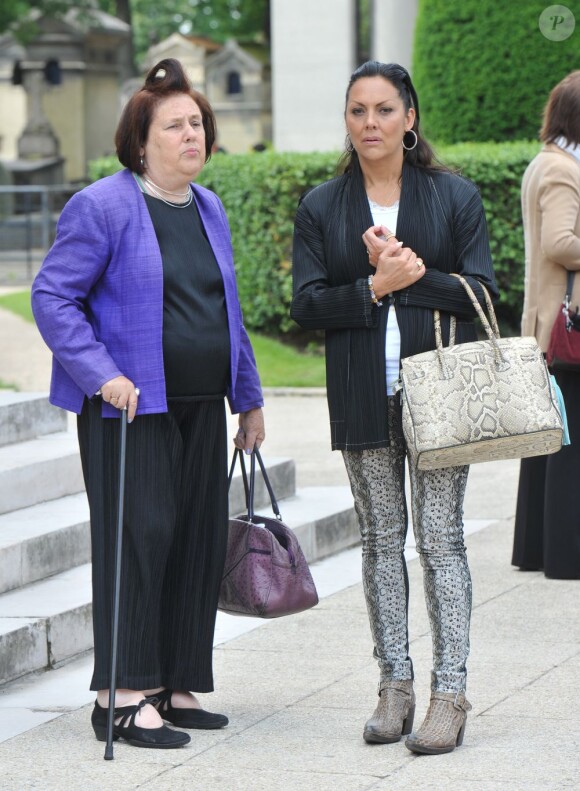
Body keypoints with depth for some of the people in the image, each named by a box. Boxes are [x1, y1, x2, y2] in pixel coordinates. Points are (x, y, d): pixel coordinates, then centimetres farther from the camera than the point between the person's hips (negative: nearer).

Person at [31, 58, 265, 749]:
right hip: (130, 406, -7)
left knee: (199, 541, 6)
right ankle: (123, 697, -5)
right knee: (139, 534, -10)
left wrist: (248, 396, 21)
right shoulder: (101, 207, -9)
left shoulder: (208, 209, 14)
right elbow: (52, 297, -11)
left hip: (201, 407, 7)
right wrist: (104, 375, -21)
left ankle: (174, 687, 16)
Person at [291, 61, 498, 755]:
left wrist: (414, 272, -13)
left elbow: (482, 292, -1)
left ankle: (450, 692, -2)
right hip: (363, 397, 2)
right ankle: (394, 684, 14)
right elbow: (306, 303, -2)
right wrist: (378, 285, -14)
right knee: (381, 540, 7)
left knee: (440, 537, -4)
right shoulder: (321, 207, 6)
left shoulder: (454, 196, 4)